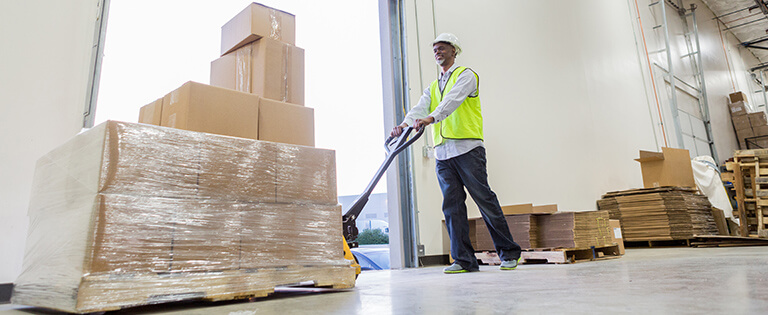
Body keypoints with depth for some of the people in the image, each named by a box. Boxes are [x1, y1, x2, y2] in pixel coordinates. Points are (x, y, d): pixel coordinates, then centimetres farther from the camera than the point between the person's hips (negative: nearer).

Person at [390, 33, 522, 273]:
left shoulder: (466, 75, 7)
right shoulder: (433, 87, 25)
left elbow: (453, 100, -14)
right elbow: (420, 107, 6)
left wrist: (430, 118, -31)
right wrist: (405, 124, -15)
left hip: (467, 148, -6)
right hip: (442, 153, 6)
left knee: (485, 199, -5)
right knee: (452, 206, 1)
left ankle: (509, 253, 8)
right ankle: (464, 260, 7)